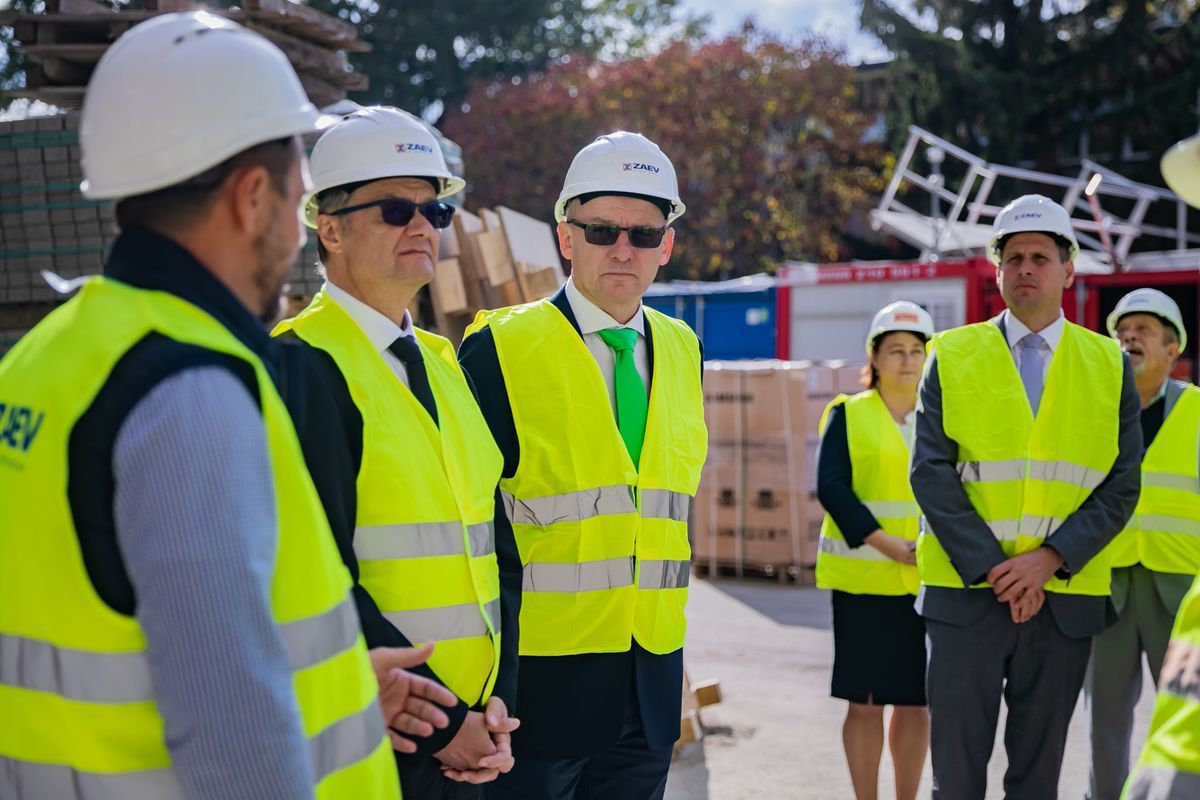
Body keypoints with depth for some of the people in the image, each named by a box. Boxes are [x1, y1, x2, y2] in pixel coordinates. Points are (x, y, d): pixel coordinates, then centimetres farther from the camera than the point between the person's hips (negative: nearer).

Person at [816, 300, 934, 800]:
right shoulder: (848, 415, 4)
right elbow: (831, 486, -6)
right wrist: (885, 542, -16)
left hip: (930, 579, 2)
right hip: (863, 576, -2)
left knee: (916, 698, 7)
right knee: (865, 699, 1)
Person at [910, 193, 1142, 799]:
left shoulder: (1109, 365, 8)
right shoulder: (953, 357, 5)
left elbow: (1120, 487, 2)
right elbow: (931, 471, -3)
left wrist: (1049, 558, -12)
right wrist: (993, 569, -12)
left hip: (1066, 597, 1)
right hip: (965, 592, -1)